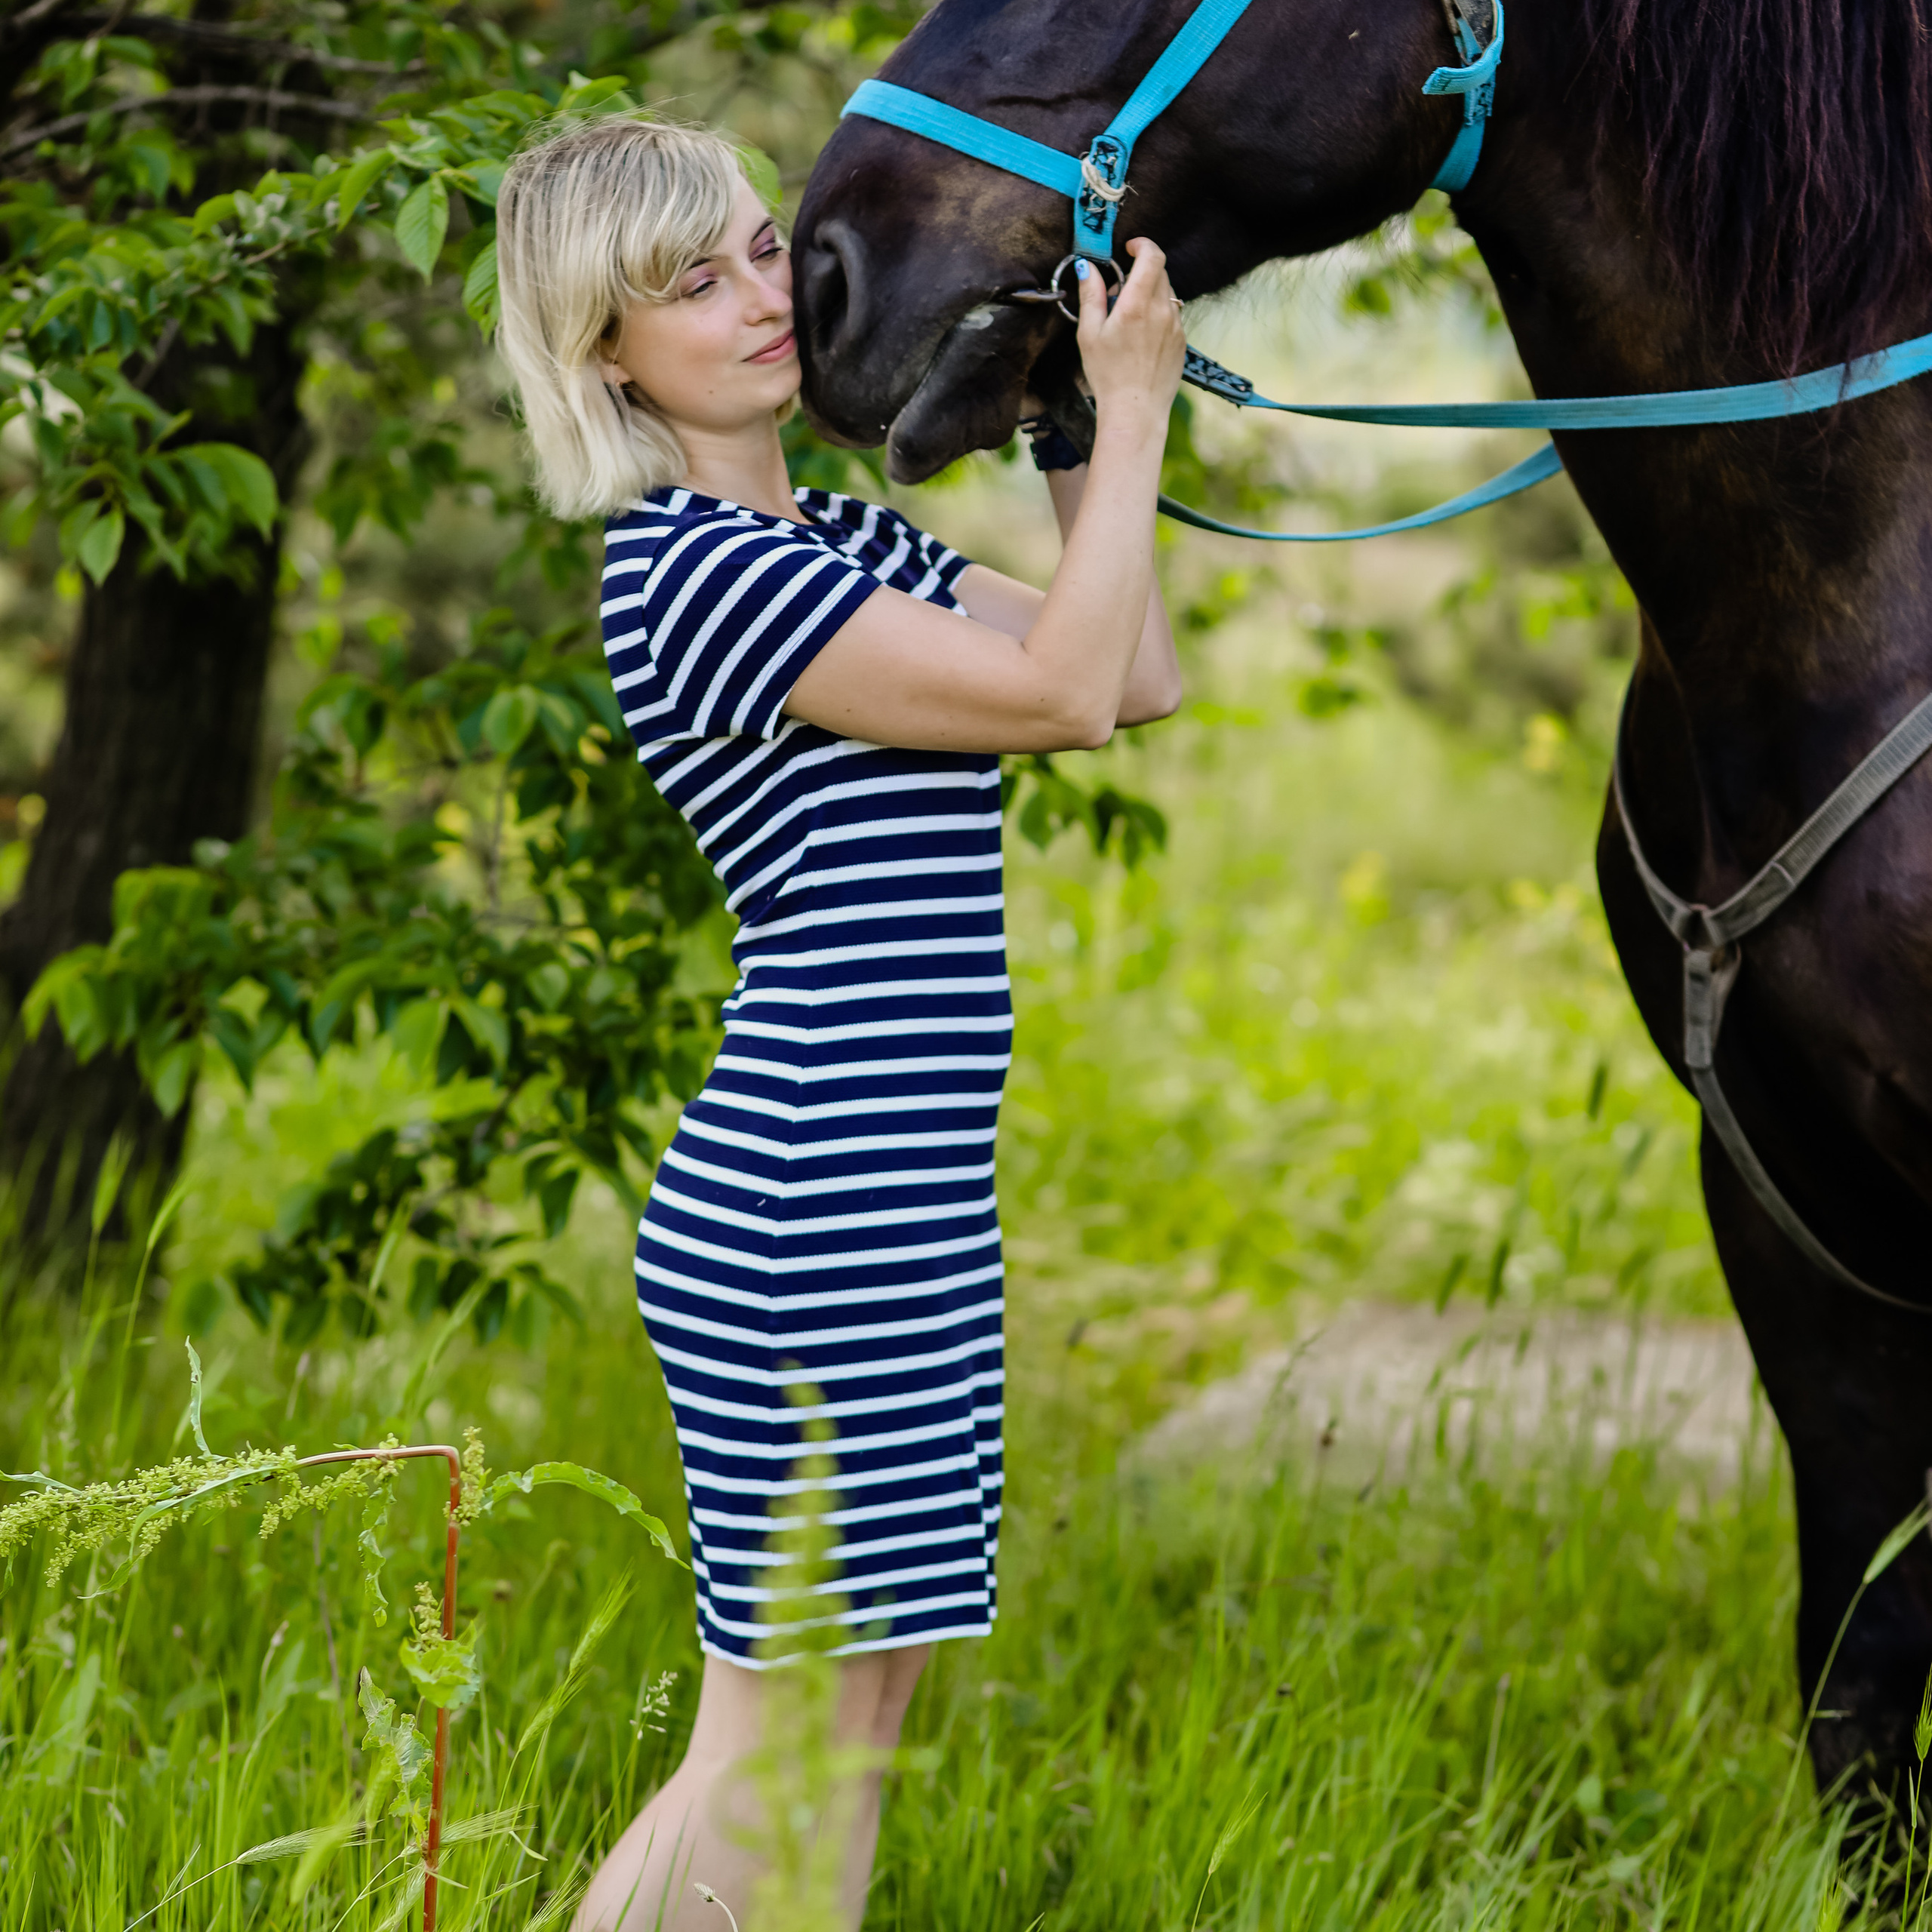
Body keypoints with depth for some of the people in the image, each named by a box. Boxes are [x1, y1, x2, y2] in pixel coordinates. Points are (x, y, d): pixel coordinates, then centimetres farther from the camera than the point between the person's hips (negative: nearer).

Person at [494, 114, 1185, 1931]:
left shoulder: (845, 545, 15)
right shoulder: (689, 567, -15)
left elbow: (1140, 677, 18)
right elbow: (1063, 694, -17)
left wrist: (1071, 419, 13)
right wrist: (1129, 413, -9)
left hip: (909, 1215, 10)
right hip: (811, 1221, -10)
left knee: (863, 1696, 13)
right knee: (782, 1737, -6)